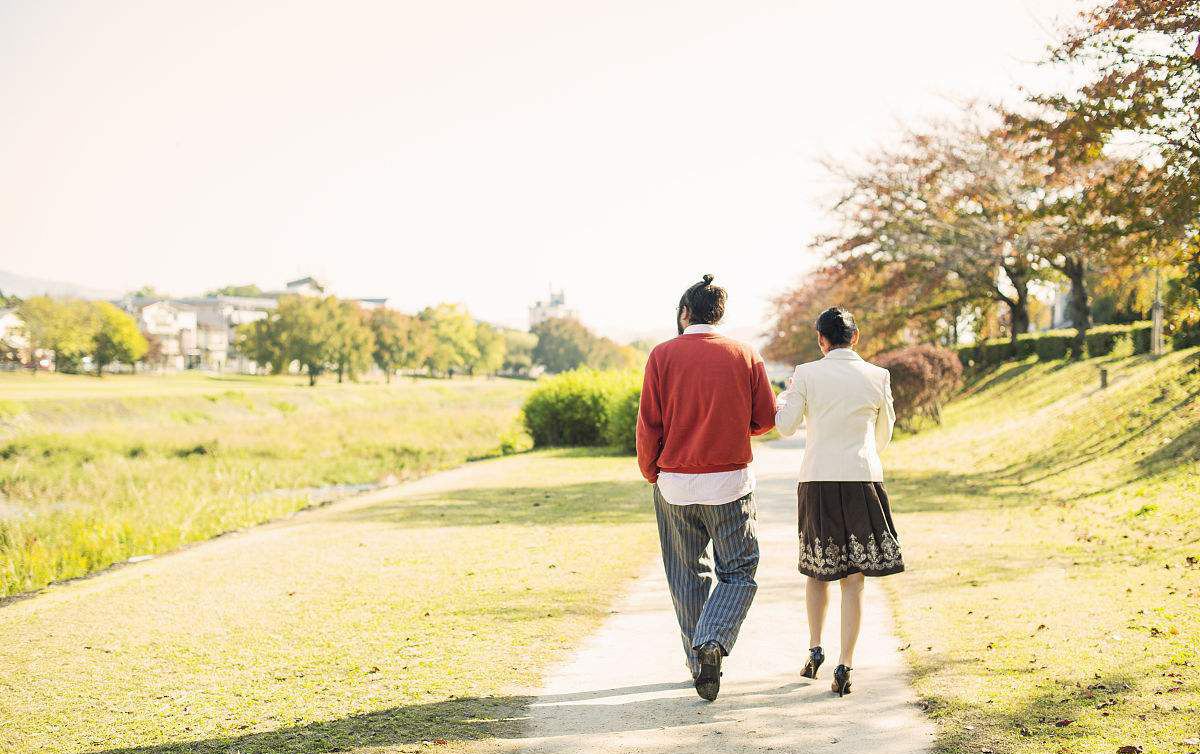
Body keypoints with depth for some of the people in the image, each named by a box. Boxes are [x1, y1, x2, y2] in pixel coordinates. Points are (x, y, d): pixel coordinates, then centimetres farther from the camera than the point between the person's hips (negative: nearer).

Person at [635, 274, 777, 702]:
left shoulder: (663, 356, -3)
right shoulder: (745, 356, 1)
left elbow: (648, 424, -6)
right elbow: (766, 419, 2)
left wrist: (649, 471, 10)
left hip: (674, 483, 1)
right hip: (729, 482, 0)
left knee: (687, 575, 14)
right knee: (739, 572, 9)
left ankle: (699, 663, 18)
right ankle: (712, 642, -15)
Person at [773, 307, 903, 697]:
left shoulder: (806, 374, -3)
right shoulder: (878, 377, 1)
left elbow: (786, 426, 4)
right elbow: (884, 434, 13)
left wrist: (784, 397, 24)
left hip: (817, 481, 0)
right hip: (863, 479, 0)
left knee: (817, 566, 19)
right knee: (854, 576, 2)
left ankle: (815, 650, 22)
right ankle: (844, 665, -4)